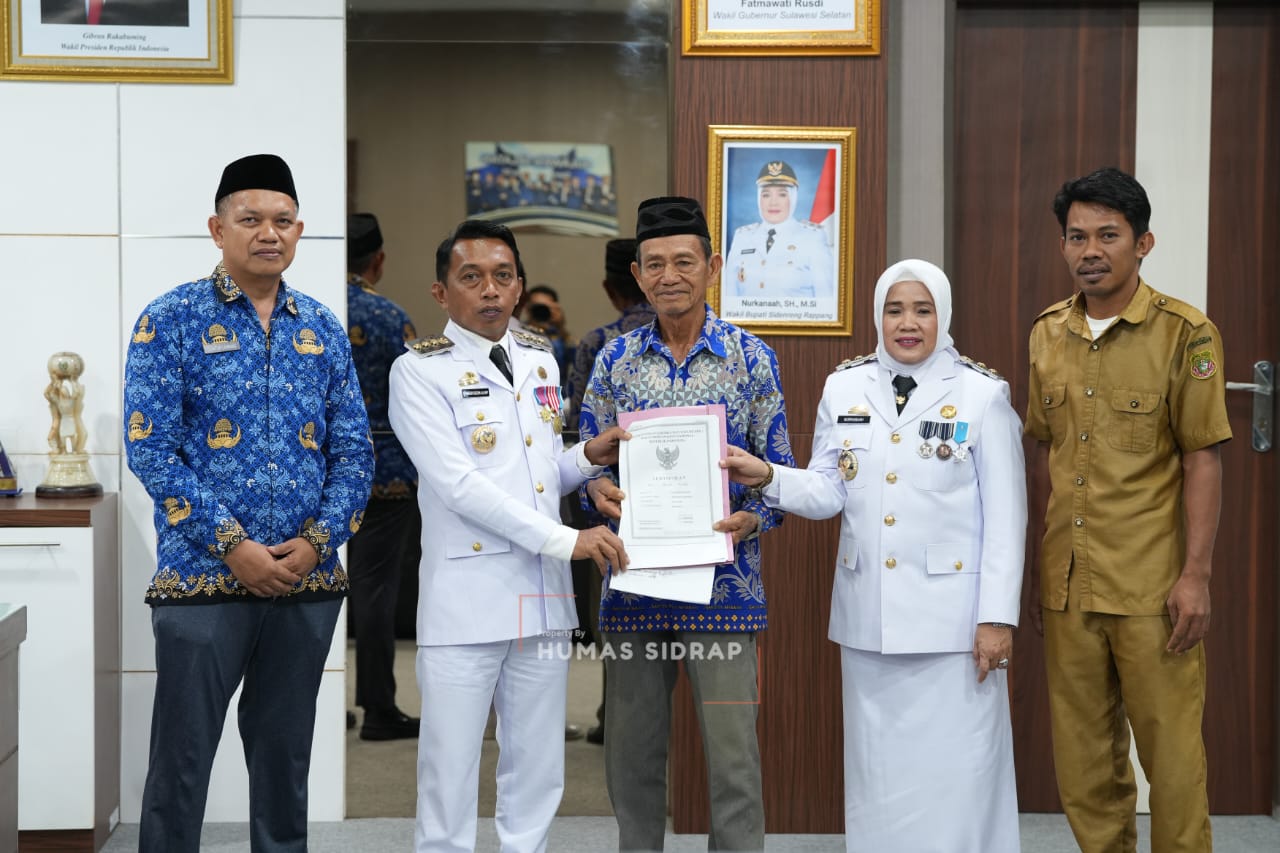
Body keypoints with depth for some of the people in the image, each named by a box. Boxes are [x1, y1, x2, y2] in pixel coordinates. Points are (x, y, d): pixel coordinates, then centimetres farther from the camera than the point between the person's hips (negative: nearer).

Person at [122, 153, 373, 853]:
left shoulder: (323, 329, 10)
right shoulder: (170, 321, -3)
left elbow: (353, 449, 8)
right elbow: (148, 448, -9)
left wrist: (318, 539, -7)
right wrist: (231, 545, -15)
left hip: (307, 583, 4)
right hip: (203, 581, -4)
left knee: (285, 761, 13)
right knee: (181, 763, 1)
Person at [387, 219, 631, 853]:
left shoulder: (540, 360, 13)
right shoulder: (418, 371, -5)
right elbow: (458, 483, -15)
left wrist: (587, 458, 0)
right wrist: (565, 540, -17)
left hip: (544, 597, 5)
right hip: (465, 604, -5)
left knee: (537, 776, 11)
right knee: (449, 776, 0)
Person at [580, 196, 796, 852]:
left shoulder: (751, 359, 0)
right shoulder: (614, 361, 7)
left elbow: (779, 472, 2)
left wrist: (747, 521, -16)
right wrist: (600, 490, -11)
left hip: (722, 580, -2)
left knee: (732, 754, 0)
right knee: (631, 753, 11)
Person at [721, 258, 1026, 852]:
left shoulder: (983, 394, -3)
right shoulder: (844, 387, 6)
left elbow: (1005, 517, -5)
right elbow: (829, 492, 4)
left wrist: (997, 616, -9)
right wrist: (769, 477, -15)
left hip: (953, 615, -3)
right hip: (868, 614, 3)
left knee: (955, 771, 0)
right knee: (877, 771, 12)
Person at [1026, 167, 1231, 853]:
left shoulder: (1185, 334, -7)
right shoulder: (1047, 334, 7)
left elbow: (1203, 460, -7)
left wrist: (1196, 574, -12)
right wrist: (1042, 554, 13)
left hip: (1151, 584, -4)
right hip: (1066, 582, 5)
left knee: (1171, 750, 2)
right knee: (1083, 750, 13)